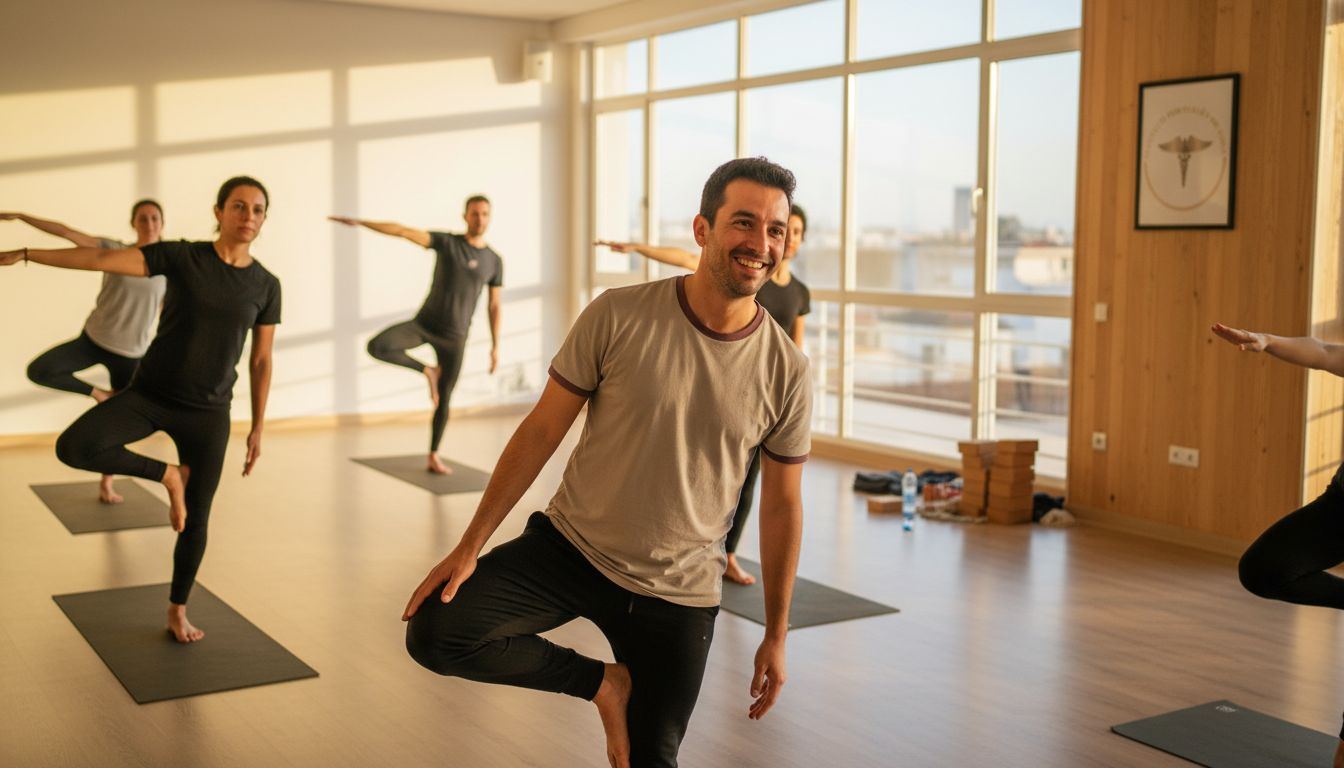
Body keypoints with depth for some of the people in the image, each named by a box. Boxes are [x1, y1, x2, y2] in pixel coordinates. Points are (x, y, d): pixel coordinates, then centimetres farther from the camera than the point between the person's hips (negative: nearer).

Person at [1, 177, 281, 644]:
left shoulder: (266, 286, -2)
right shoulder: (182, 256, -7)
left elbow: (261, 361, 4)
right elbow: (101, 259, -11)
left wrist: (258, 428, 4)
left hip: (208, 412, 1)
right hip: (148, 395, -1)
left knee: (196, 521, 6)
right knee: (73, 447, -26)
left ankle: (177, 611, 29)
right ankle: (168, 475, -3)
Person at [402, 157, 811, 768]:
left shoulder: (787, 373, -9)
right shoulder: (618, 317, -14)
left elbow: (781, 506, 1)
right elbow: (542, 430, -6)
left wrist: (775, 637, 6)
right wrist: (469, 547, -8)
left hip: (678, 593, 1)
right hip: (569, 548, 0)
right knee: (434, 632, -19)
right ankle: (601, 684, 2)